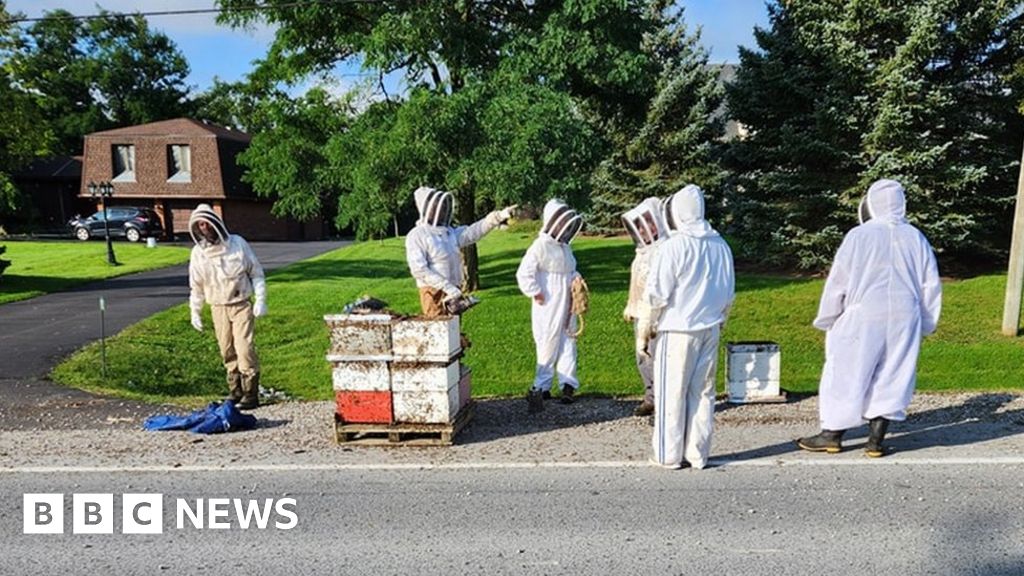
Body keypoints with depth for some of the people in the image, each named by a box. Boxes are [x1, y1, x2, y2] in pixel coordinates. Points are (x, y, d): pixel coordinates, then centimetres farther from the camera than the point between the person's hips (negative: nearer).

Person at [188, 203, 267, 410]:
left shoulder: (237, 244, -5)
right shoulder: (198, 253, 2)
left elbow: (256, 272, 0)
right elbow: (196, 286, 12)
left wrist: (260, 300, -6)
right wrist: (195, 312, 12)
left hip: (241, 305, -3)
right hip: (218, 307, 3)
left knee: (244, 348, -11)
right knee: (227, 351, 8)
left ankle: (251, 394, -5)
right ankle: (235, 390, 22)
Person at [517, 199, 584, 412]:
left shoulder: (564, 247, 13)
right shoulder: (540, 246, -14)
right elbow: (524, 274, -19)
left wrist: (576, 277, 5)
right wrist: (537, 294, -17)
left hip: (566, 308, 8)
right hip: (548, 309, -8)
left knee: (568, 344, 10)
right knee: (548, 346, -1)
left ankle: (568, 383, 17)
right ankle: (542, 386, 10)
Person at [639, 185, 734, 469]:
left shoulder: (673, 246, -13)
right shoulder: (720, 245, 7)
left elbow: (656, 295, -13)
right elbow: (728, 294, 13)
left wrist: (644, 332, -5)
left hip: (677, 331, -6)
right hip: (709, 330, 6)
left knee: (672, 394, 3)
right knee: (703, 392, 11)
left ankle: (669, 455, 10)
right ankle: (698, 454, 16)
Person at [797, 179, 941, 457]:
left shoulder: (858, 236, -8)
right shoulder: (916, 239, 7)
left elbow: (837, 281, -6)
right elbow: (931, 285, 10)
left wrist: (826, 320, 5)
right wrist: (925, 325, 20)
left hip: (863, 319, -4)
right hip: (904, 319, 4)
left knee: (846, 375, 5)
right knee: (891, 377, 9)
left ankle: (832, 434, 13)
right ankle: (876, 440, 12)